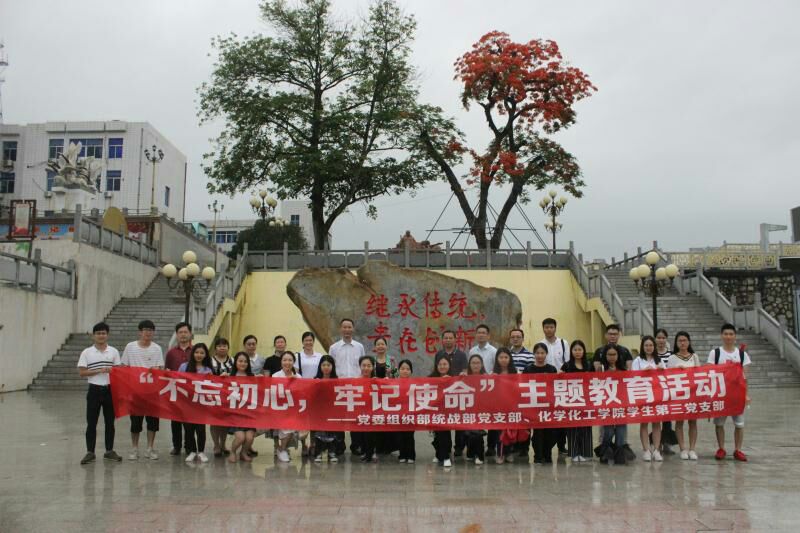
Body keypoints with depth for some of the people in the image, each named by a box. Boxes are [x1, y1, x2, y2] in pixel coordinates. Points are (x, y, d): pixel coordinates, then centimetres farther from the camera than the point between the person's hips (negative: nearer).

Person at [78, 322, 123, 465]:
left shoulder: (114, 351, 5)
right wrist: (99, 371, -16)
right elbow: (81, 372, -5)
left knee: (109, 422, 8)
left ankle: (109, 451, 18)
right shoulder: (87, 353, 0)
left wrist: (112, 370, -15)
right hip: (94, 390, -2)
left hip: (110, 390, 2)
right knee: (91, 423, 2)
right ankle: (90, 452, 11)